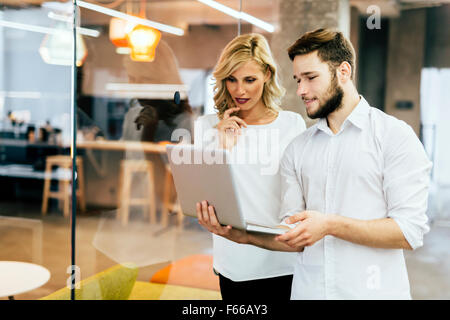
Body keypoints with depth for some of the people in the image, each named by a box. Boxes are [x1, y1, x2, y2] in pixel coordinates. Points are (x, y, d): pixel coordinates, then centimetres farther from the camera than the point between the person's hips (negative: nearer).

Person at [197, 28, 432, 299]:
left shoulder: (394, 135, -6)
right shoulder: (297, 150, 7)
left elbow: (410, 231, -14)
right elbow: (296, 241, 3)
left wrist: (329, 225, -22)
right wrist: (245, 235, -14)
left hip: (373, 291, -3)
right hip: (308, 289, 4)